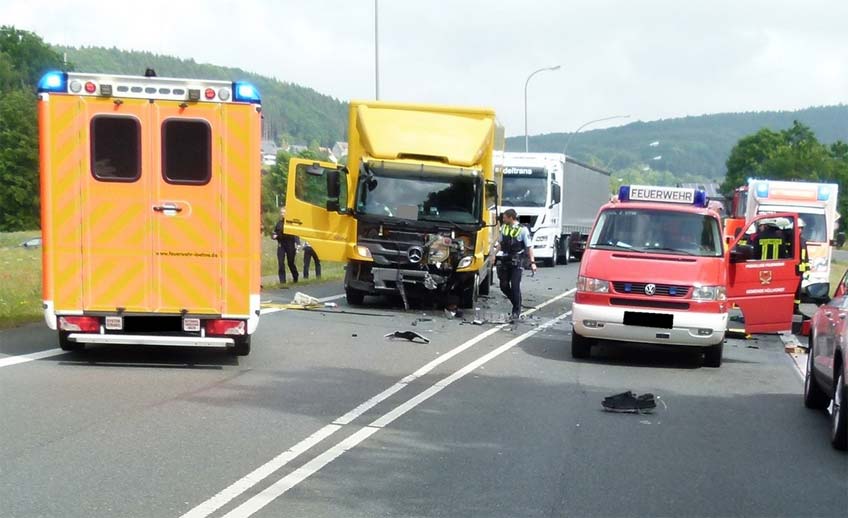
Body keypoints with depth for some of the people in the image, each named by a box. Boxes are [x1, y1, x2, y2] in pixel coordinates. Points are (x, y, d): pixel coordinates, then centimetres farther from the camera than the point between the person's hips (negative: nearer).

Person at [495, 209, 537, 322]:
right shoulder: (504, 228, 7)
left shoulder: (523, 230, -9)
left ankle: (516, 310, 5)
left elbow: (529, 247, -9)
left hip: (516, 262, -6)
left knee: (515, 286, -6)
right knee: (504, 286, 6)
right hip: (505, 261, 6)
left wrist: (532, 262, -14)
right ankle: (516, 303, 27)